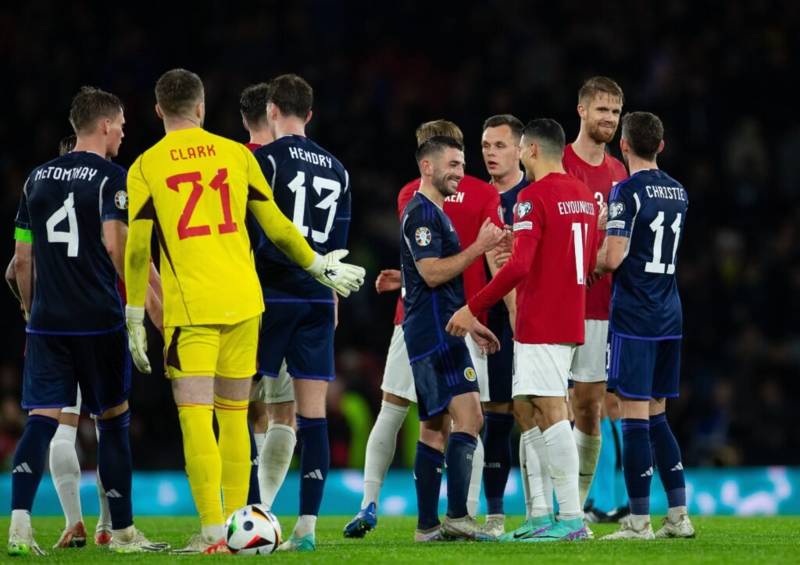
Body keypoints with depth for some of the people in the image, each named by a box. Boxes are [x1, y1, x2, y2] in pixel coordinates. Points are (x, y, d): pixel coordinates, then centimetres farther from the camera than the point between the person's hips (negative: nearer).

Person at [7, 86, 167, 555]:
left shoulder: (39, 178, 12)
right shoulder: (112, 177, -5)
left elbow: (23, 259, 13)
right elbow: (116, 245, -16)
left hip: (47, 320, 4)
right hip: (99, 319, -4)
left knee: (42, 420, -2)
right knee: (114, 419, 8)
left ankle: (20, 521, -20)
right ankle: (122, 531, 14)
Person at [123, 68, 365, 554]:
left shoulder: (145, 168, 0)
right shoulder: (236, 154, 7)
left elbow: (137, 249, -2)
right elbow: (277, 227, 9)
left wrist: (135, 318, 5)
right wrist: (320, 266, 24)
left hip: (189, 305, -3)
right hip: (243, 301, 3)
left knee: (196, 415, -5)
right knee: (234, 414, 12)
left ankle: (213, 532, -14)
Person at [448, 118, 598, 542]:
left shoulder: (533, 198, -13)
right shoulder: (584, 195, 13)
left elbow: (519, 265, -23)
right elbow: (589, 264, 21)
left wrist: (474, 308, -18)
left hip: (541, 324, -9)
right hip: (569, 320, 9)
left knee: (551, 412, -10)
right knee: (525, 409, 13)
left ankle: (572, 519, -14)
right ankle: (540, 516, 11)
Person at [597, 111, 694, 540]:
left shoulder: (628, 191, -11)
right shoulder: (679, 193, 12)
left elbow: (613, 258, -18)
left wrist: (593, 264, 3)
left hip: (633, 318, -7)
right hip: (670, 314, 7)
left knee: (634, 415, -5)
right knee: (656, 413, 15)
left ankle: (639, 521, -5)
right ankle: (678, 515, 13)